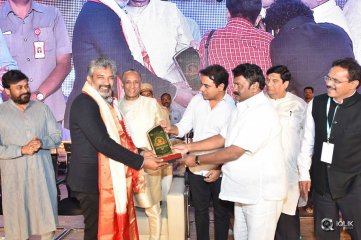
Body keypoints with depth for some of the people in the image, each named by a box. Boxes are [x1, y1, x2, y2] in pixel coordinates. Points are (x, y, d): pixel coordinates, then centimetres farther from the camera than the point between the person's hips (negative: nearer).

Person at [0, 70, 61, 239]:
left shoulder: (42, 108, 4)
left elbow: (57, 136, 5)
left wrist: (42, 142, -15)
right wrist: (22, 150, -19)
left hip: (42, 173, 2)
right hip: (15, 177, -2)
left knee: (48, 221, 10)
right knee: (17, 220, 10)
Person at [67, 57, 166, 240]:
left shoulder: (108, 102, 12)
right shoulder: (83, 103, -18)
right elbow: (102, 142, -26)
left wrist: (138, 153, 4)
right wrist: (140, 161, -24)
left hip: (109, 178, 9)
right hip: (92, 180, -8)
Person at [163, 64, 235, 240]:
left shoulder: (233, 107, -13)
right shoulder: (197, 100, -1)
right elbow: (183, 127, 2)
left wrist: (220, 168, -15)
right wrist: (171, 129, -19)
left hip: (221, 170, -3)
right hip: (197, 167, 4)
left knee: (221, 212, 15)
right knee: (200, 210, 18)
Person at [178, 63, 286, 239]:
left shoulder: (262, 112, -22)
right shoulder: (242, 109, 10)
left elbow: (234, 152, -24)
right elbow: (223, 138, 12)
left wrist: (197, 160, -15)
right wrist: (189, 147, 5)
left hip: (262, 192, -9)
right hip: (243, 189, 9)